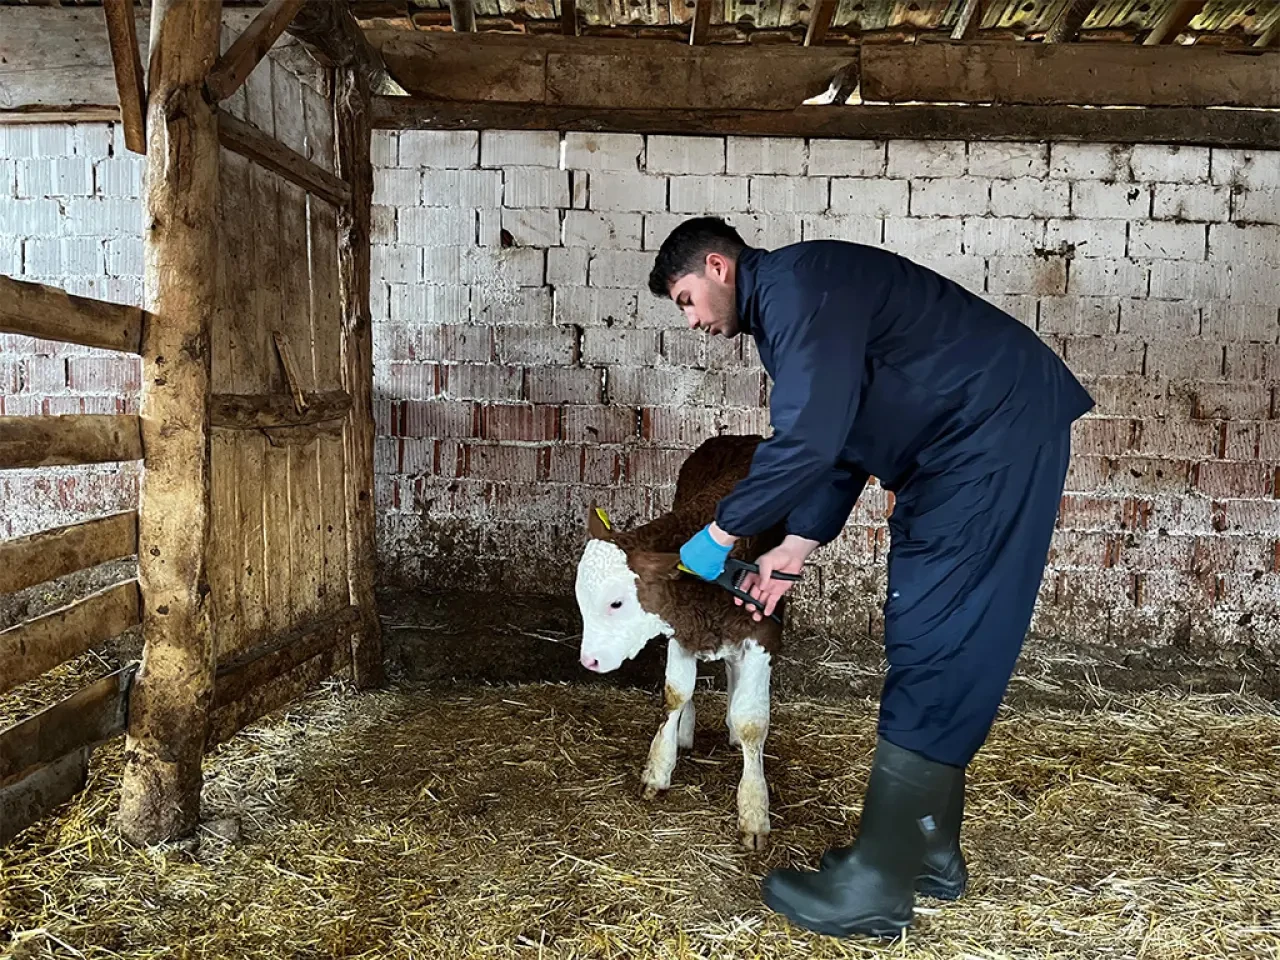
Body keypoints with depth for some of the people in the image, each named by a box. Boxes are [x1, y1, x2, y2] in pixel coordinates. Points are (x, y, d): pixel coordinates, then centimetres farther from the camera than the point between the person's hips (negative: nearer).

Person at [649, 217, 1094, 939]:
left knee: (935, 647, -11)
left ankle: (876, 886, -6)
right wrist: (793, 553, 12)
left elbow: (808, 441, -23)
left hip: (997, 431, -11)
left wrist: (720, 534, -11)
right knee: (937, 644, 11)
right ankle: (929, 851, 21)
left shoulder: (797, 284, -14)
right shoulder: (783, 311, 18)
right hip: (961, 448, 11)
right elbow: (837, 446, 19)